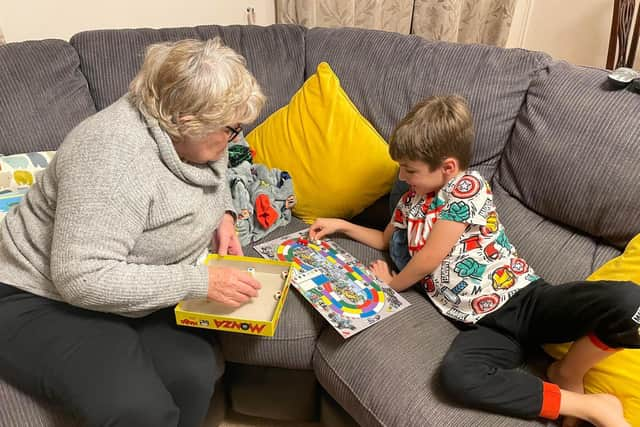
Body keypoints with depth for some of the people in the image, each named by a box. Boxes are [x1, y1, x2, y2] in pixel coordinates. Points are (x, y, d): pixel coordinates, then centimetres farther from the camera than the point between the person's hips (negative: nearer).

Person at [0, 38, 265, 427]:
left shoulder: (192, 135, -5)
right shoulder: (115, 155, -30)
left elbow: (213, 178, 18)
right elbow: (82, 278, -32)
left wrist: (222, 215, -2)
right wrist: (200, 282, -30)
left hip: (138, 291, 7)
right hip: (48, 299, -6)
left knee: (194, 375, -19)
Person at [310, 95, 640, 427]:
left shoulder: (468, 186, -6)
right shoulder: (410, 201, 17)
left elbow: (429, 259, -8)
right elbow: (385, 239, 36)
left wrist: (393, 284, 9)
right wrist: (341, 225, 27)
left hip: (524, 297, -3)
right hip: (484, 323, 3)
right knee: (455, 374, -34)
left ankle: (566, 376, -3)